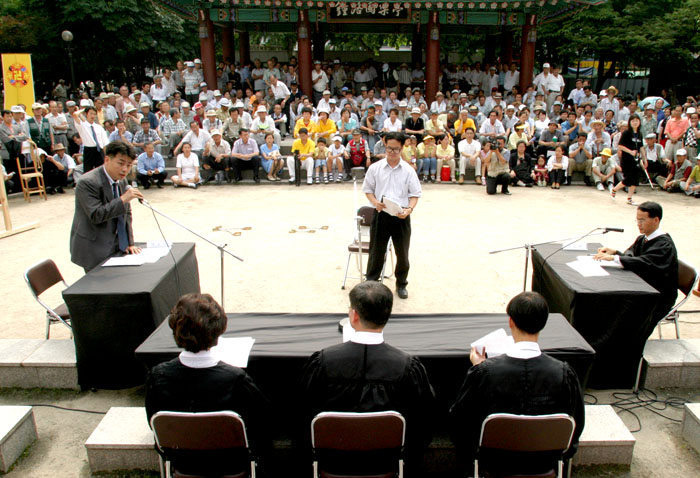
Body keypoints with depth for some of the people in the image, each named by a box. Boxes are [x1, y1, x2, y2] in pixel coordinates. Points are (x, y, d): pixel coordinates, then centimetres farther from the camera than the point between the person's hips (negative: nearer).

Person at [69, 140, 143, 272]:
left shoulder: (122, 180, 7)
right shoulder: (87, 182, -17)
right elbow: (96, 216, -24)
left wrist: (130, 243, 5)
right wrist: (123, 199, -28)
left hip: (116, 246, 7)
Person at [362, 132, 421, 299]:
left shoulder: (408, 170, 0)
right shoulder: (375, 168, 0)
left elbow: (415, 194, 2)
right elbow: (368, 189, 7)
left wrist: (410, 209, -17)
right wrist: (375, 202, -13)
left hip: (401, 216, 1)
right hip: (381, 215, 0)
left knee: (402, 253, 12)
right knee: (376, 251, 7)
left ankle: (401, 284, 31)